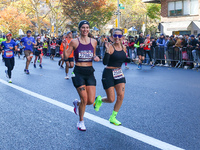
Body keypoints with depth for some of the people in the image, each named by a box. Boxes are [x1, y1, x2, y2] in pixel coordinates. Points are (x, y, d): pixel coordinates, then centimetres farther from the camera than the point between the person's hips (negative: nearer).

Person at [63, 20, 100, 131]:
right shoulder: (74, 42, -2)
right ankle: (81, 122, 17)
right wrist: (65, 47, -17)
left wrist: (96, 58, -1)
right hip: (79, 73, -3)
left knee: (91, 101, -2)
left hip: (90, 72, 4)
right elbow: (66, 57, 0)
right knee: (84, 99, -8)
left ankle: (77, 103, 33)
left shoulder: (93, 42, 6)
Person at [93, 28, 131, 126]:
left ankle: (113, 118, 16)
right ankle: (99, 100, 31)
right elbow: (104, 62, -23)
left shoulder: (123, 48, 4)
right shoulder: (110, 47, -15)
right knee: (111, 99, -5)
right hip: (108, 74, -6)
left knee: (121, 96, -2)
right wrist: (107, 51, -36)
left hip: (119, 73, 6)